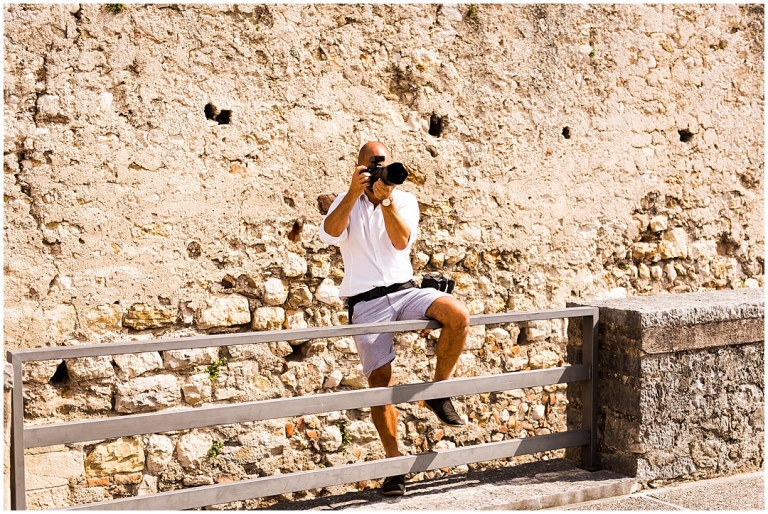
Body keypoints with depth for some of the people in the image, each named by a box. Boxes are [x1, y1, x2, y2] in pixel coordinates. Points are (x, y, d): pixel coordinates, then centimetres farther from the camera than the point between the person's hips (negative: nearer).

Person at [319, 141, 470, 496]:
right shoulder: (347, 201, 7)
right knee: (380, 378, -8)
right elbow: (330, 234, -15)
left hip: (405, 291, 2)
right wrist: (354, 192, -24)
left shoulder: (405, 200, 9)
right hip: (366, 303, -1)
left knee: (458, 315, -24)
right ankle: (393, 460, 5)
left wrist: (386, 199, -20)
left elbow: (401, 241, -10)